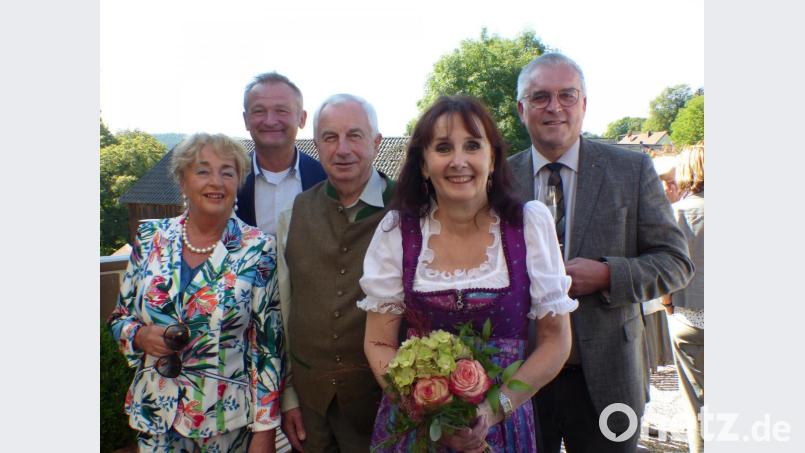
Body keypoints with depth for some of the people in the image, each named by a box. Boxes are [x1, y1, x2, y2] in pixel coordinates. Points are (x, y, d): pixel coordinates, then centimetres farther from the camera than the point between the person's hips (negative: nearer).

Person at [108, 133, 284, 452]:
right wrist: (141, 336, -13)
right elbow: (120, 316, 9)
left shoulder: (257, 249, -11)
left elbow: (269, 345, -9)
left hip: (229, 417, -2)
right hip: (155, 412, 3)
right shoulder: (150, 239, -1)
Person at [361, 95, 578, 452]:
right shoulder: (397, 230, -8)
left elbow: (555, 339, -4)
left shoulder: (531, 224, -9)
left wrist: (494, 409, -16)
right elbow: (379, 343, -3)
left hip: (502, 421, 0)